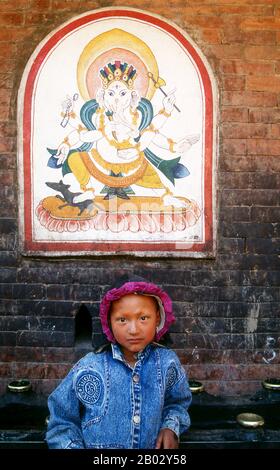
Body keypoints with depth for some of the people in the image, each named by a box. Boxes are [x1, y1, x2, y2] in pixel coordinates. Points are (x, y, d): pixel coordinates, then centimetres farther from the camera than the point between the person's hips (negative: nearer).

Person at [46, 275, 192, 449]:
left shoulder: (167, 362, -10)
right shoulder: (88, 369, -16)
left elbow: (178, 402, 8)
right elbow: (61, 423, -5)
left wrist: (171, 427, -8)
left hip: (153, 445, 1)